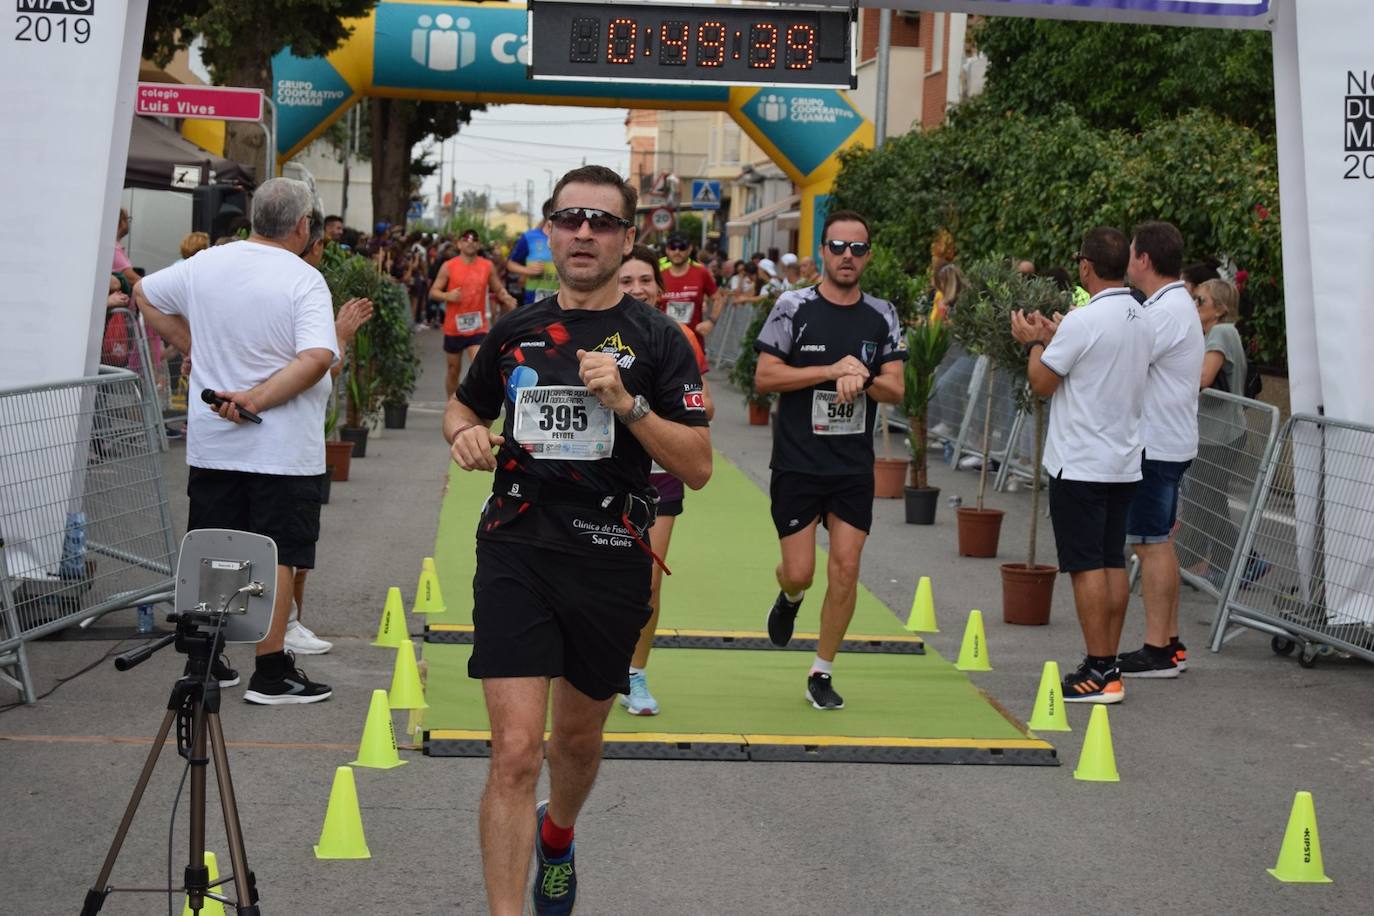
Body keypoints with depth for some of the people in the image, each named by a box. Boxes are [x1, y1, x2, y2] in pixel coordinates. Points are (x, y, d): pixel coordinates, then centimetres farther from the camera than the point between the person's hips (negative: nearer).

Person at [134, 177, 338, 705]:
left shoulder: (205, 265, 3)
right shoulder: (304, 281, -14)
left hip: (211, 443, 5)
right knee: (276, 557, 2)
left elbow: (144, 295, 19)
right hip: (282, 449, -5)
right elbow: (317, 358, -26)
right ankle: (271, 673, 5)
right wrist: (256, 399, -20)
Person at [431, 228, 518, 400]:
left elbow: (498, 289, 12)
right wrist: (447, 296, -21)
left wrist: (507, 299, -9)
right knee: (454, 369, 13)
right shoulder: (448, 266, -3)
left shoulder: (487, 266, 2)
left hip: (478, 327, 0)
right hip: (454, 327, 0)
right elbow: (433, 292, -1)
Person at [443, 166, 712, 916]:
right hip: (516, 552, 0)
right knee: (515, 751, -12)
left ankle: (557, 838, 52)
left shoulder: (656, 339, -2)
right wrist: (465, 432, 1)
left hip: (610, 564, 0)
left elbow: (697, 468, -7)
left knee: (577, 737, 20)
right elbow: (464, 407, 24)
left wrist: (626, 402, -20)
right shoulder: (515, 331, 6)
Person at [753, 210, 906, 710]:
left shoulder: (882, 316, 5)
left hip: (854, 467, 2)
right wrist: (832, 370, -17)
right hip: (797, 464, -2)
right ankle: (789, 598, 36)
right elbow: (764, 377, -9)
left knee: (846, 569, -3)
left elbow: (895, 389, 3)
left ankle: (822, 673, 12)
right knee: (799, 572, -3)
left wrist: (860, 379, -19)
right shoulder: (794, 307, -4)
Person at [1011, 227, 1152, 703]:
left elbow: (1042, 383, -10)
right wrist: (1056, 339, 25)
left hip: (1080, 464, -8)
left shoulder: (1084, 321, -17)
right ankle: (1108, 666, 16)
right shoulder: (1141, 322, 9)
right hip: (1124, 462, 8)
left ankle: (1098, 673, -5)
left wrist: (1034, 342, 7)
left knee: (1087, 566, -5)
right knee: (1113, 563, 11)